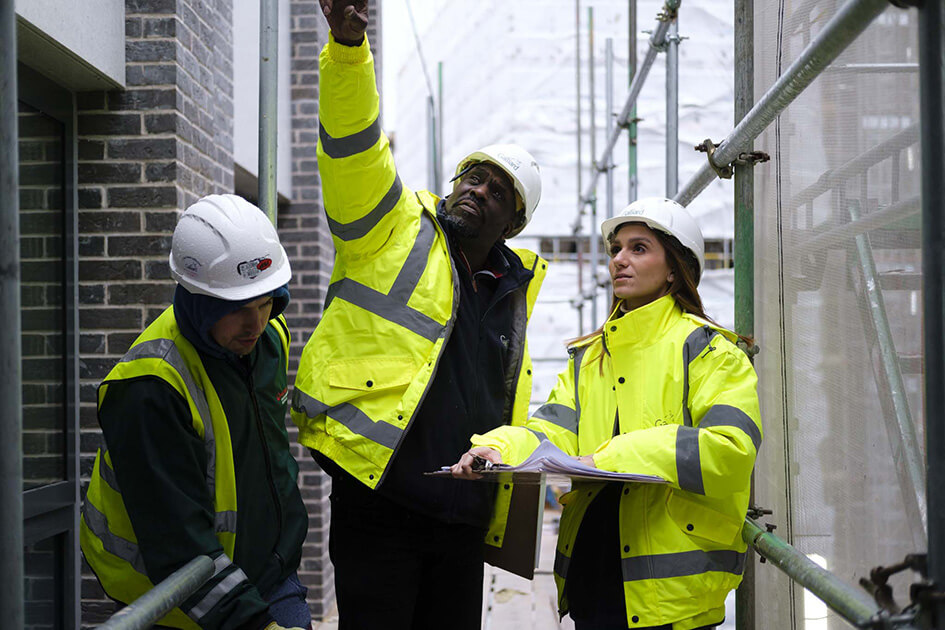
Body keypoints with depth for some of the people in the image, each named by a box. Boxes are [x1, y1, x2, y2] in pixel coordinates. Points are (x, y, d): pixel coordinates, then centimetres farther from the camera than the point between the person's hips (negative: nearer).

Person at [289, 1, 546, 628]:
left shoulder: (514, 289, 15)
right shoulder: (395, 229, 1)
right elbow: (353, 142, -15)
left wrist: (499, 517, 26)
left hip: (462, 521, 5)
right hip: (378, 507, -5)